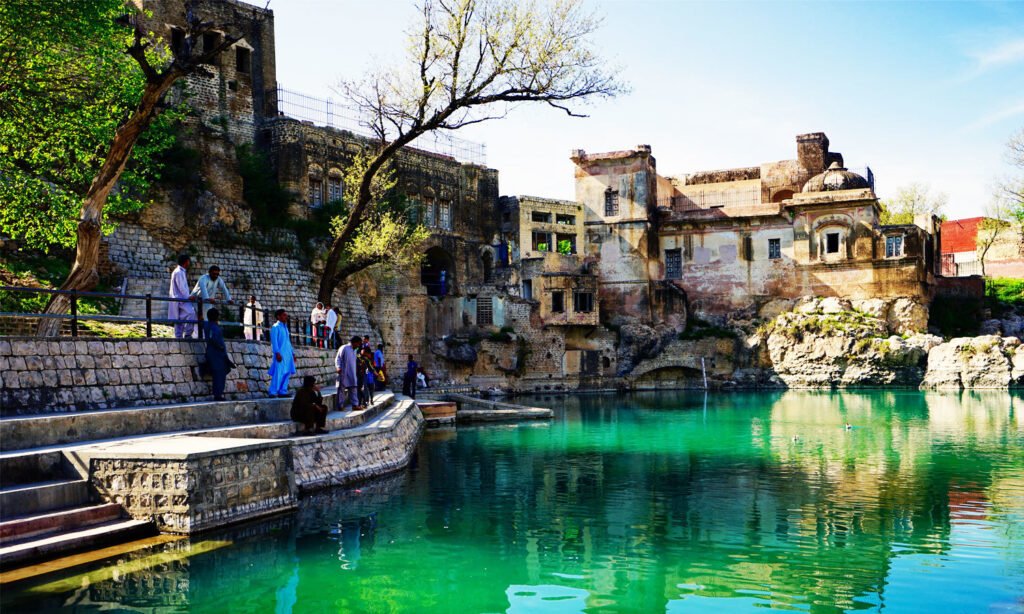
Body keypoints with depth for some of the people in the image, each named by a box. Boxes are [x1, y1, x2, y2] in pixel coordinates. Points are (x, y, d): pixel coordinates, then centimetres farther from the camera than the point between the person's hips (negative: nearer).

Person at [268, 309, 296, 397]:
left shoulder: (285, 327, 19)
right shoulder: (275, 327, -4)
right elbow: (274, 341, -12)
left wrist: (292, 353, 20)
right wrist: (277, 353, -19)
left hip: (287, 354, 8)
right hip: (280, 354, -8)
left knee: (287, 372, 6)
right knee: (278, 373, -11)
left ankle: (283, 391, 11)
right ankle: (273, 392, -8)